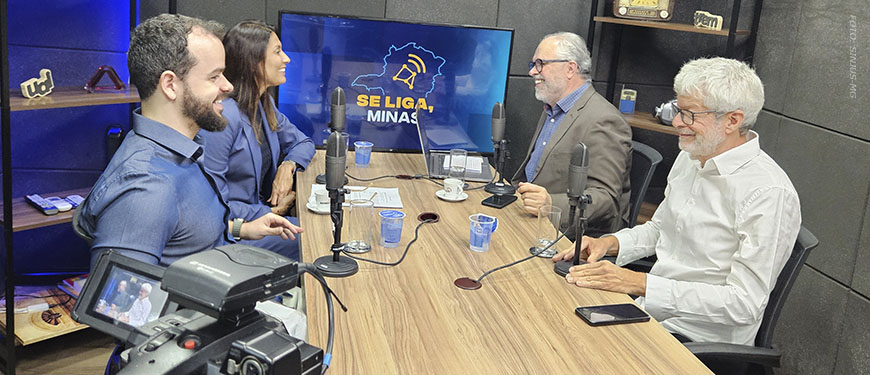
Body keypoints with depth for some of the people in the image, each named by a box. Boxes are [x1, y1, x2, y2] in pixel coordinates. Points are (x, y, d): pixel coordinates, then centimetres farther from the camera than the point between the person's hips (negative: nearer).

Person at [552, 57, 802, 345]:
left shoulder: (770, 195, -20)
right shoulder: (690, 157, 7)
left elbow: (744, 304, -24)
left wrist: (638, 283, -27)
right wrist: (609, 243, 0)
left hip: (699, 340, -7)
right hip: (650, 308, 8)